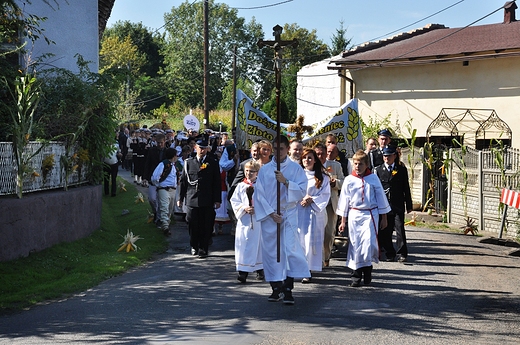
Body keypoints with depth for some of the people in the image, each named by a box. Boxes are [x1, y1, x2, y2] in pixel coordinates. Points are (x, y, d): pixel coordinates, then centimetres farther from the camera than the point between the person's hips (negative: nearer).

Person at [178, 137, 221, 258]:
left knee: (206, 226, -1)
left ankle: (203, 249, 9)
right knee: (193, 225, 3)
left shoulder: (213, 162, 5)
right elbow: (183, 181, 10)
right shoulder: (189, 162, 8)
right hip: (192, 200, 1)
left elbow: (217, 182, 4)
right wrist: (180, 198, 7)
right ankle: (194, 246, 21)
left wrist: (217, 199, 0)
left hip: (207, 202, -1)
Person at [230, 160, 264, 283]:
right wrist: (244, 208, -12)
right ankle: (243, 272, -1)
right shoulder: (240, 186, 7)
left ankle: (259, 269, 16)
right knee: (243, 245, -3)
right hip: (244, 220, 1)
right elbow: (234, 201, 4)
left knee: (258, 244, 4)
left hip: (258, 220, -1)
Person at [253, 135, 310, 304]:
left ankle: (288, 289, -12)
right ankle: (276, 289, 12)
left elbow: (302, 191, -3)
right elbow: (259, 195, 3)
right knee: (271, 251, 3)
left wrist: (286, 182, -16)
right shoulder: (265, 170, 6)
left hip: (289, 215, -2)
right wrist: (271, 213, -6)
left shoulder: (295, 168, 4)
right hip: (269, 216, 2)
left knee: (290, 249, -13)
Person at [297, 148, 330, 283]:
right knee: (298, 239, -4)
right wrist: (303, 198, -10)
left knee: (310, 240, -6)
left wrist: (311, 200, -12)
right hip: (298, 212, 1)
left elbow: (325, 195, 2)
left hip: (314, 212, -1)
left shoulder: (322, 177, 8)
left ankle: (308, 271, -4)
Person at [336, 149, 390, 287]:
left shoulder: (373, 178, 2)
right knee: (355, 244, 0)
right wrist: (343, 221, 9)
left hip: (370, 215, -1)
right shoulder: (349, 180, 3)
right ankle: (356, 274, 9)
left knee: (368, 242, -13)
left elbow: (381, 197, 8)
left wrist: (384, 218, 9)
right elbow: (344, 200, 9)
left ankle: (367, 270, 8)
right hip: (354, 215, 1)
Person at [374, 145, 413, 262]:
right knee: (384, 231, 4)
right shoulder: (379, 170, 8)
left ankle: (402, 253, -4)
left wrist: (409, 205, 6)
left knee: (399, 229, -8)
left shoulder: (402, 169, 7)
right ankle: (390, 254, 15)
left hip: (398, 205, -1)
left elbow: (406, 188, 8)